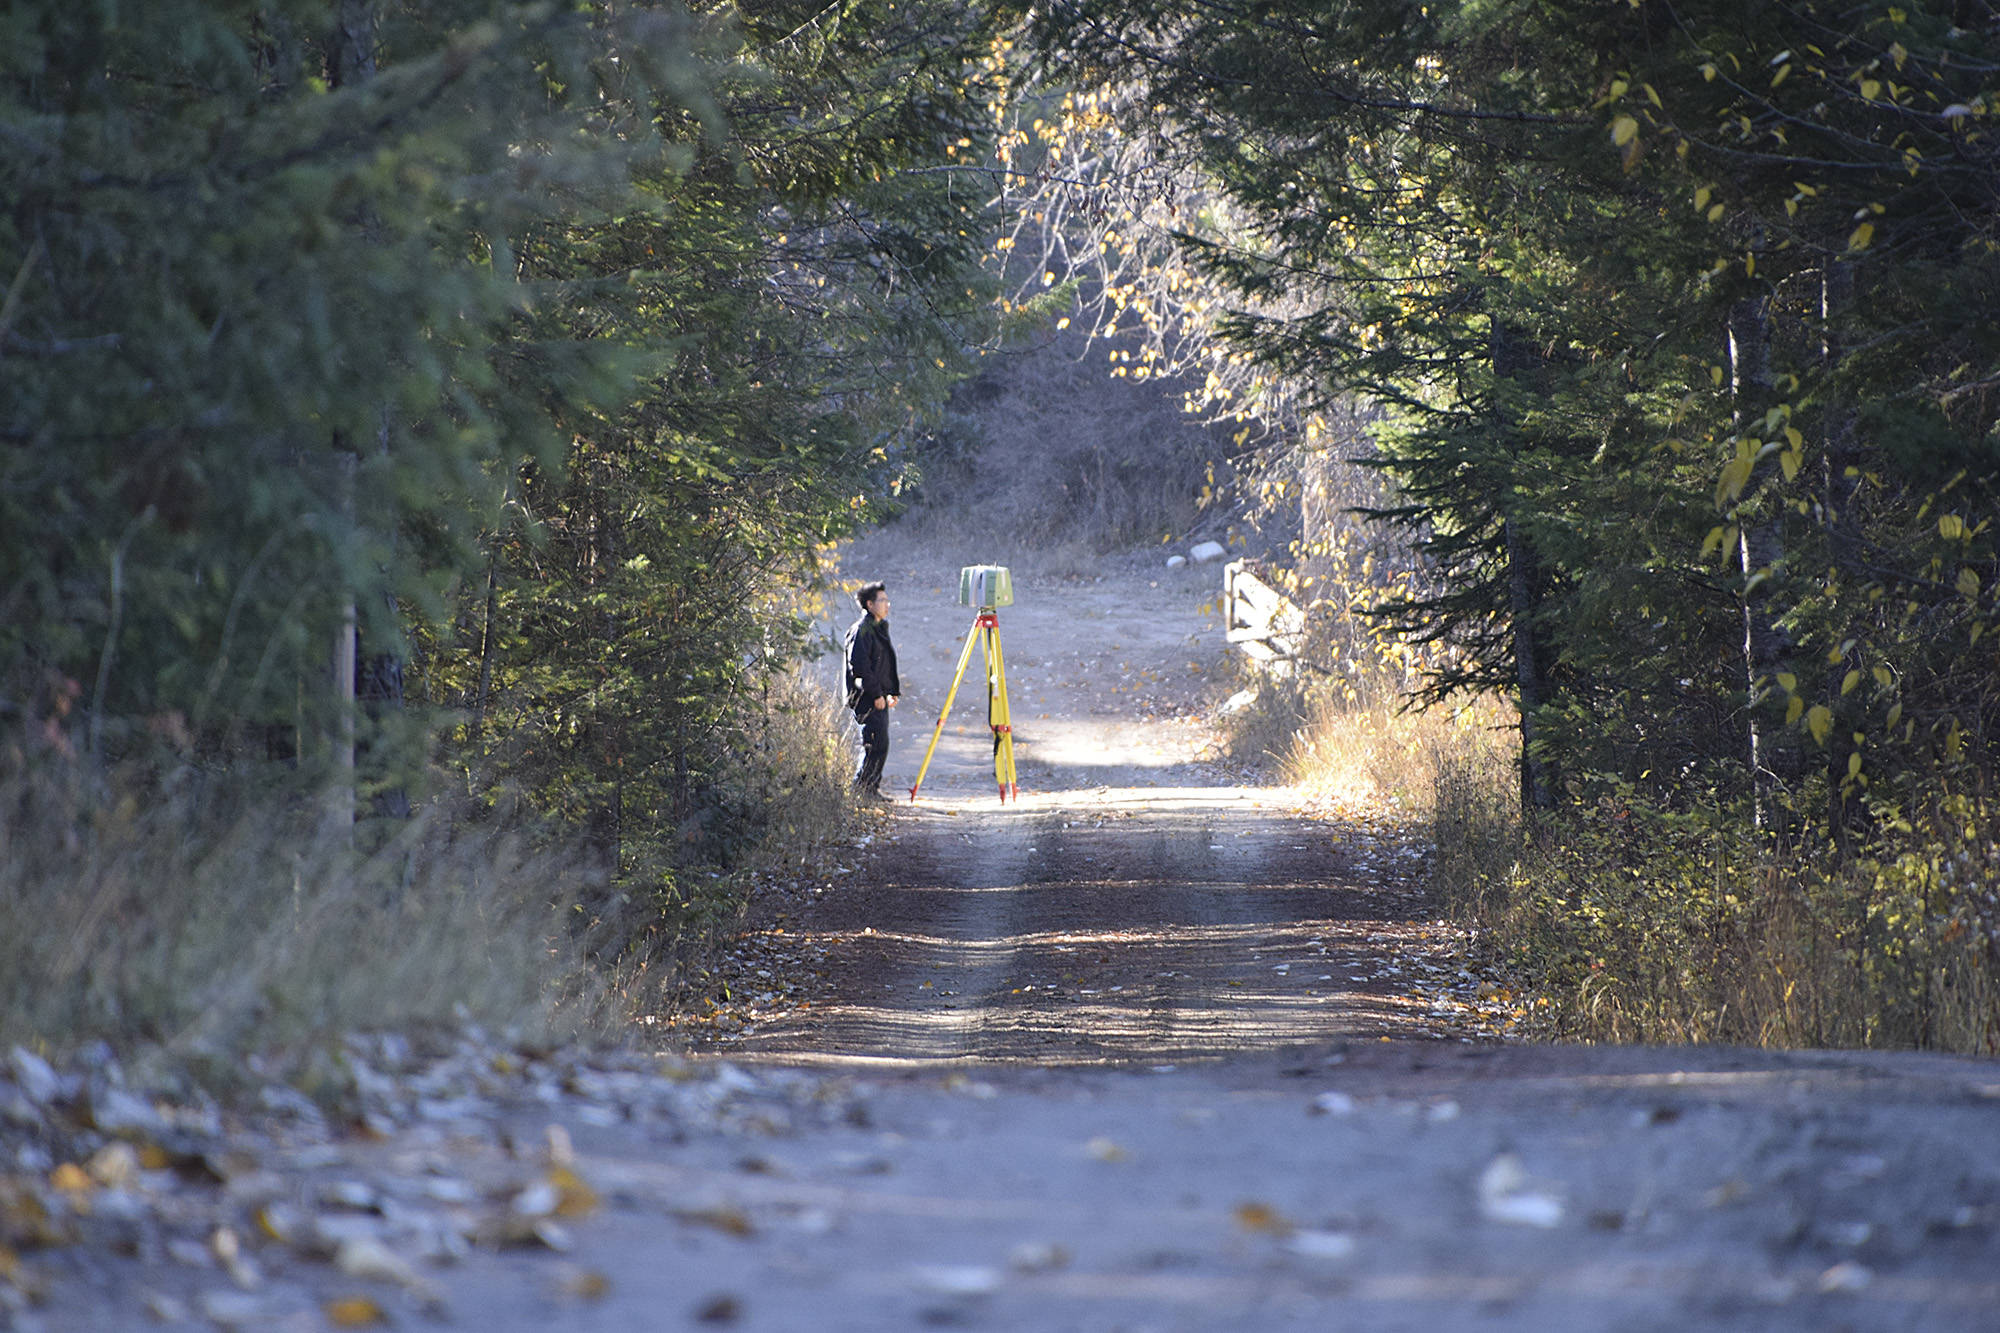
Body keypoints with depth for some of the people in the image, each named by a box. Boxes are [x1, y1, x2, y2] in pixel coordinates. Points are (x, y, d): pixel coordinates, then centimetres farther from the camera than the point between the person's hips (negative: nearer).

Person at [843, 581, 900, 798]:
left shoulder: (879, 628, 18)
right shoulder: (861, 630, -13)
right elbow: (859, 666, -20)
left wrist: (893, 691, 18)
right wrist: (876, 694, -19)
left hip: (879, 697, 10)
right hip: (867, 699, -10)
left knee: (879, 746, 9)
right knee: (877, 744, -12)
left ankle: (871, 789, 14)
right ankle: (862, 789, -8)